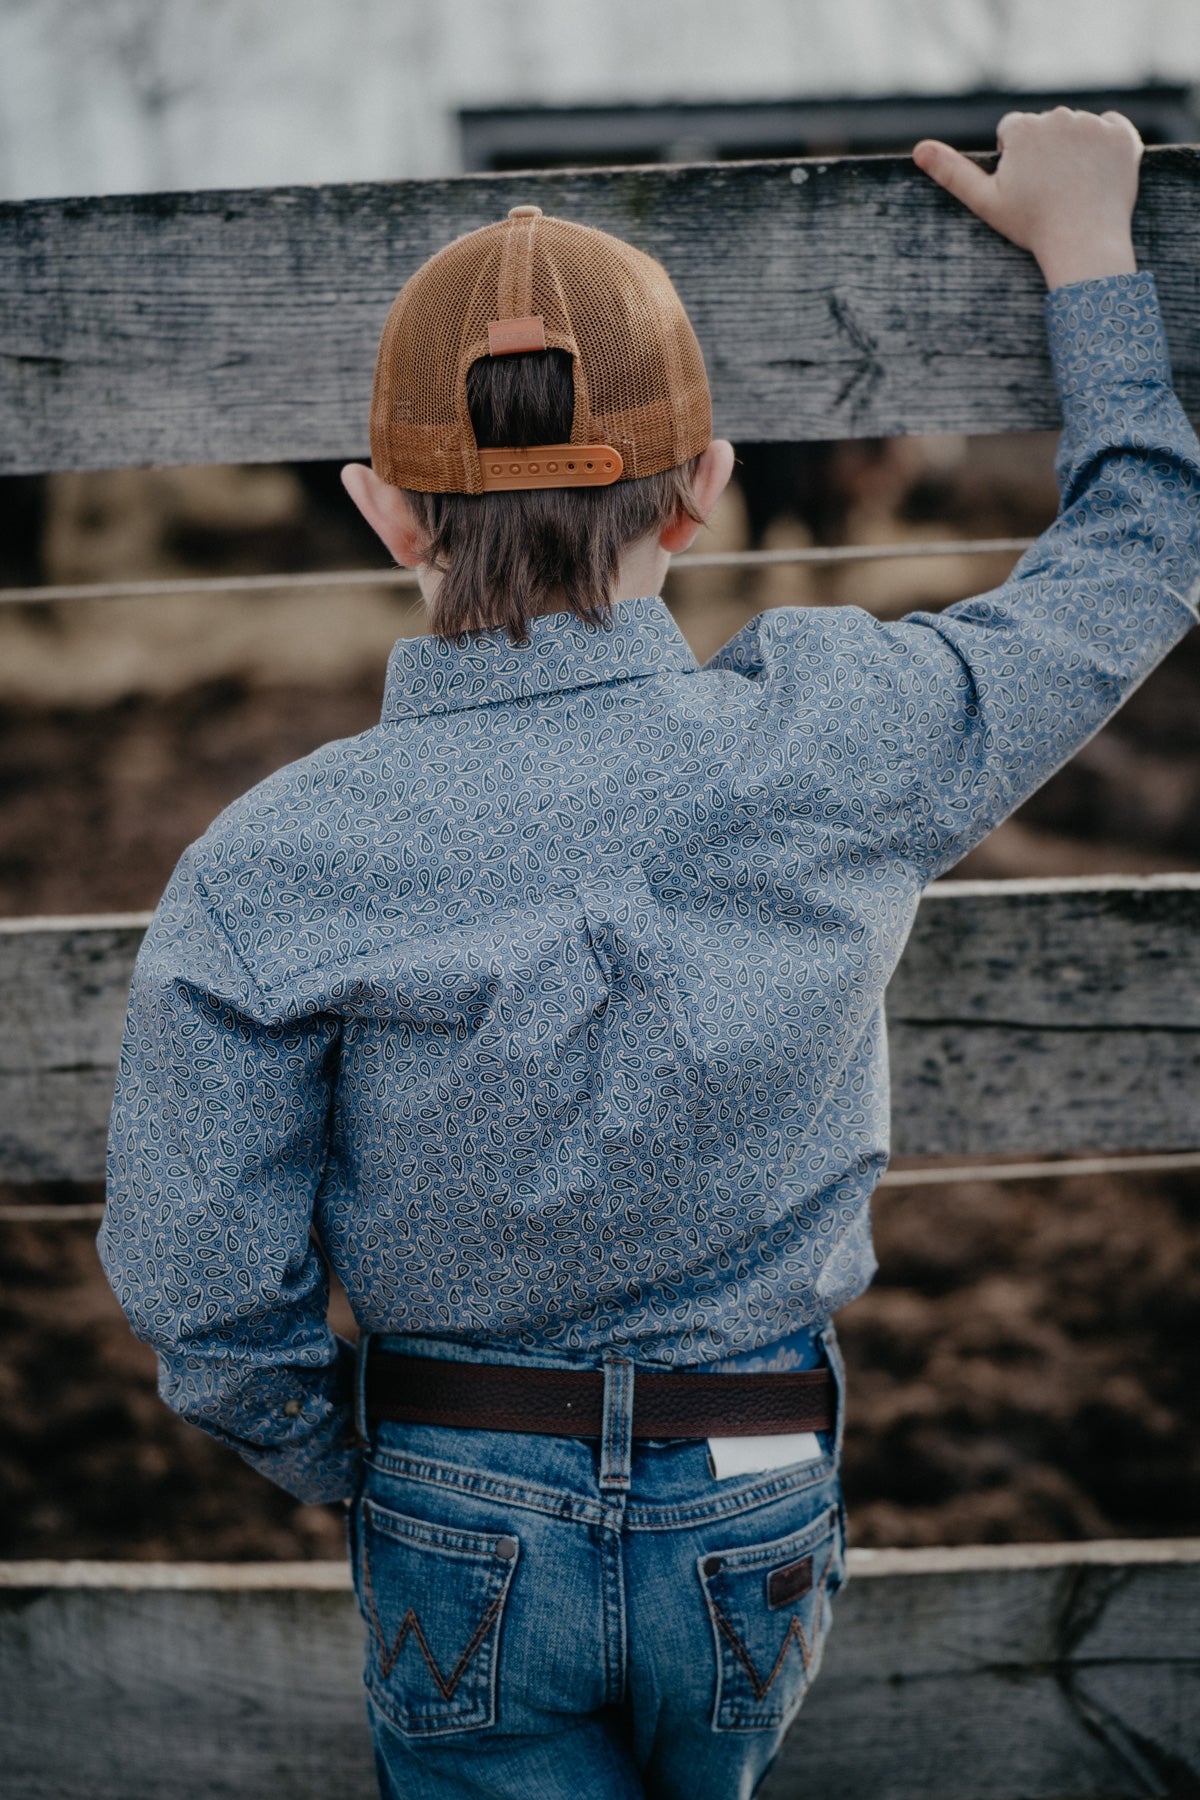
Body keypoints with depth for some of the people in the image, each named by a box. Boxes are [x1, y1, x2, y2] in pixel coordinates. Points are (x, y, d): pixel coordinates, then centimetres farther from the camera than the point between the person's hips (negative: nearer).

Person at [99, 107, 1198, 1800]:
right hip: (754, 1524, 2)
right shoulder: (832, 754, -17)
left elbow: (212, 1309, -11)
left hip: (461, 1536, -2)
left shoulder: (259, 871, -19)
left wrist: (378, 1478, 9)